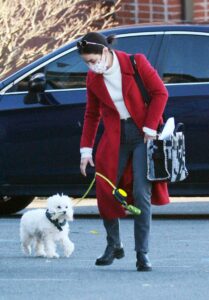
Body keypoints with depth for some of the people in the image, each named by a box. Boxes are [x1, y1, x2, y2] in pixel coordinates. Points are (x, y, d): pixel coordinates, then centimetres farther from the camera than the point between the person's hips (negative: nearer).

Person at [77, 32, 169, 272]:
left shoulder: (136, 63, -9)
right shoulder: (93, 79, 4)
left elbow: (160, 93, -6)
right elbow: (92, 115, 13)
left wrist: (150, 127, -11)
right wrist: (86, 149, 8)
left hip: (143, 135, -4)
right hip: (115, 138, 4)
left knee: (141, 193, -11)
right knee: (105, 191, -1)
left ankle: (142, 255, -6)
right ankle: (113, 246, 20)